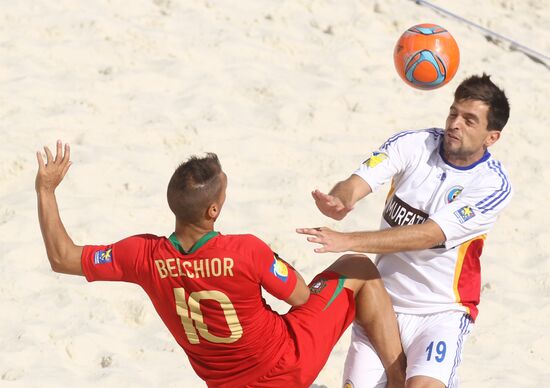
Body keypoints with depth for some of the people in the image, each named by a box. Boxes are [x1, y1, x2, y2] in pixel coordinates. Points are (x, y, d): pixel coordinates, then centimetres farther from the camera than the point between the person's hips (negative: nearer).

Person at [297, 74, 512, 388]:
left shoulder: (494, 185, -14)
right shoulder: (413, 145, -4)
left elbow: (424, 236, -23)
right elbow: (357, 182, -17)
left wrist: (347, 241, -31)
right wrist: (339, 201, -43)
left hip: (442, 312, -3)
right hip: (384, 301, 3)